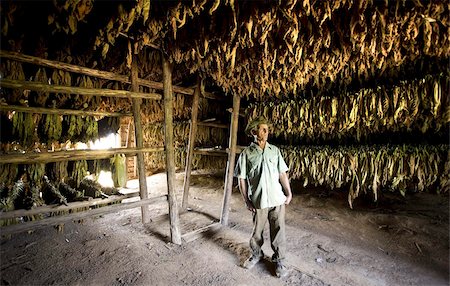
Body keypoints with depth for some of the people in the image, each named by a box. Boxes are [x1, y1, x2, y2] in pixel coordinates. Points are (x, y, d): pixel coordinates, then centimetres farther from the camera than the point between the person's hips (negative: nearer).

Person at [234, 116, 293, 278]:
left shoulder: (274, 150, 2)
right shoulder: (246, 153, -5)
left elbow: (282, 173, 5)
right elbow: (242, 179, -3)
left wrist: (289, 193, 1)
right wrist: (246, 200, -4)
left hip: (277, 199, 1)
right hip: (258, 200, -1)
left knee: (278, 230, 11)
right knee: (257, 231, 16)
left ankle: (279, 260, 32)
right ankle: (256, 254, 41)